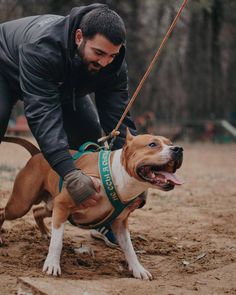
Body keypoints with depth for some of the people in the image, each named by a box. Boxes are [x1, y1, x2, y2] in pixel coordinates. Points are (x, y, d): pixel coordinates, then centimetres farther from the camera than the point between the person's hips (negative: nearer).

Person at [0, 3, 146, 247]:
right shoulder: (42, 46, -47)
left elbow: (118, 119, -30)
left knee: (92, 140, -7)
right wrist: (70, 174, -62)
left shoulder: (113, 65, -29)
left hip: (62, 85, 5)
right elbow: (43, 114, -53)